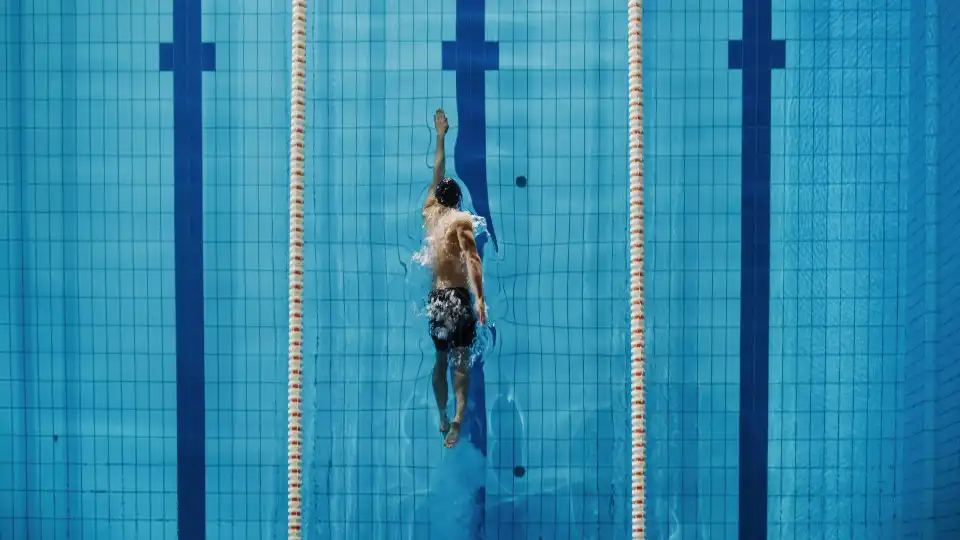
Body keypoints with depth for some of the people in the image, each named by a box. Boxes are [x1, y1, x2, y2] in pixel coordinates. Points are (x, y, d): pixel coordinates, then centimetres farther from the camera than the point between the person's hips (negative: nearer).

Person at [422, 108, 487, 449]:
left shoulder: (429, 214, 11)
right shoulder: (461, 219, -5)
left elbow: (436, 174, 24)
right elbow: (472, 259, -19)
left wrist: (440, 136, 34)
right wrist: (480, 298, -26)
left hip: (434, 296, 5)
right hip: (457, 295, -5)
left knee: (440, 359, 17)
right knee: (461, 360, -7)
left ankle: (443, 418, 19)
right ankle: (458, 417, -25)